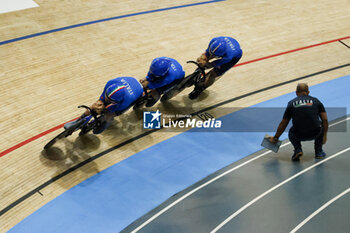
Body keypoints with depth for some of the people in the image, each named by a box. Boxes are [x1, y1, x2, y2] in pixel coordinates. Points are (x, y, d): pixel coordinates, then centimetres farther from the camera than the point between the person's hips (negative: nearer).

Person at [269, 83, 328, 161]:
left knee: (291, 132, 35)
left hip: (298, 135, 0)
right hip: (315, 134, 0)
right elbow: (325, 120, 11)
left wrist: (275, 138, 30)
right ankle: (319, 152, 24)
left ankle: (298, 149, 8)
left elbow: (283, 124, 18)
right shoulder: (315, 101, 15)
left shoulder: (291, 103, 14)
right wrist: (324, 135, 24)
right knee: (321, 125, 34)